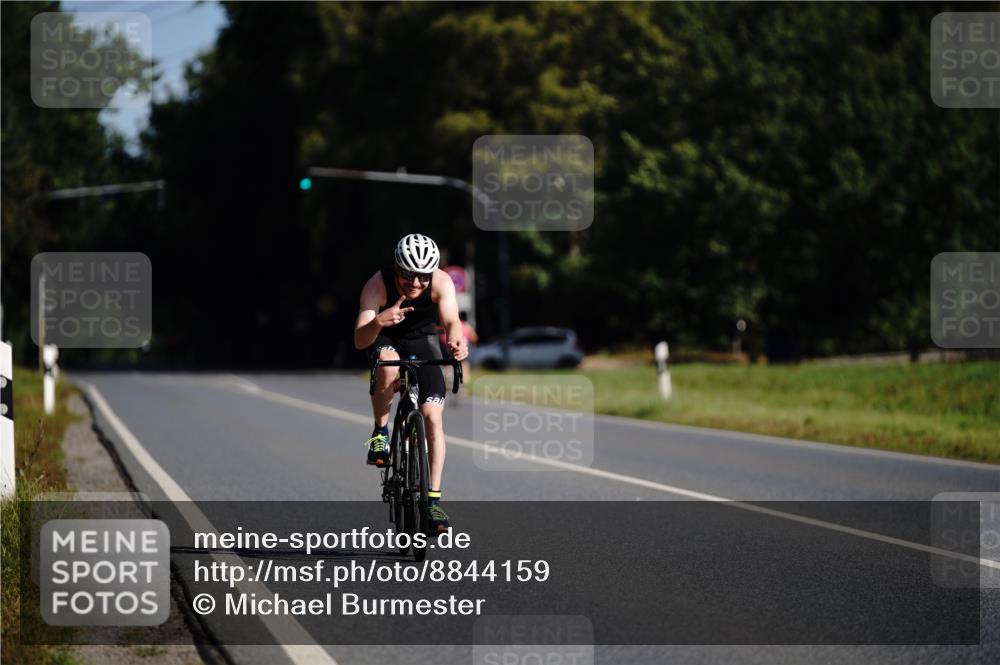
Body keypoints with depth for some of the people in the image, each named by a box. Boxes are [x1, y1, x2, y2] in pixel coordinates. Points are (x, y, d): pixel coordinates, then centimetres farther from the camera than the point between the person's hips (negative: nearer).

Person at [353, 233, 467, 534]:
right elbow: (359, 340, -38)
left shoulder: (441, 282, -27)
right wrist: (378, 322, -60)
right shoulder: (378, 284, -31)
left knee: (433, 417, -13)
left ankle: (433, 501, -7)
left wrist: (456, 341, -63)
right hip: (386, 340, -1)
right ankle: (380, 431, -12)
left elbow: (451, 320, -40)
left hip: (423, 340, 1)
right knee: (388, 369, -38)